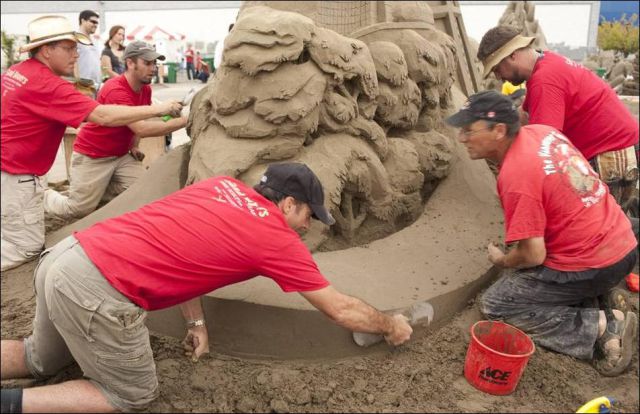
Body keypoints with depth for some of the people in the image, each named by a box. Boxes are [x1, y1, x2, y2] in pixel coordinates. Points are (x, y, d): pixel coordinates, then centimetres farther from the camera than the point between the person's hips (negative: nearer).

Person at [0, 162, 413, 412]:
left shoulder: (221, 185, 14)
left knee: (41, 360, 33)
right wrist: (392, 325, 23)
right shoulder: (280, 240, -4)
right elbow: (342, 310, 6)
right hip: (98, 290, -8)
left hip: (65, 253, 8)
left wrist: (197, 321, 20)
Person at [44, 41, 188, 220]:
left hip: (121, 155, 7)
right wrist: (183, 121, -38)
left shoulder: (146, 89, 0)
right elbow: (141, 129, -36)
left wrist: (133, 146, 2)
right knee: (80, 210, -2)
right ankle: (44, 195, 29)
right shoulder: (115, 90, -26)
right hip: (91, 157, -7)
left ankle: (96, 190, 12)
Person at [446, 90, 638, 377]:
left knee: (495, 305, -1)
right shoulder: (541, 131, 0)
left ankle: (602, 326, -4)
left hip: (594, 267, -9)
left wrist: (501, 261, 0)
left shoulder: (515, 176, -24)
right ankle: (595, 298, 12)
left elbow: (533, 255, -22)